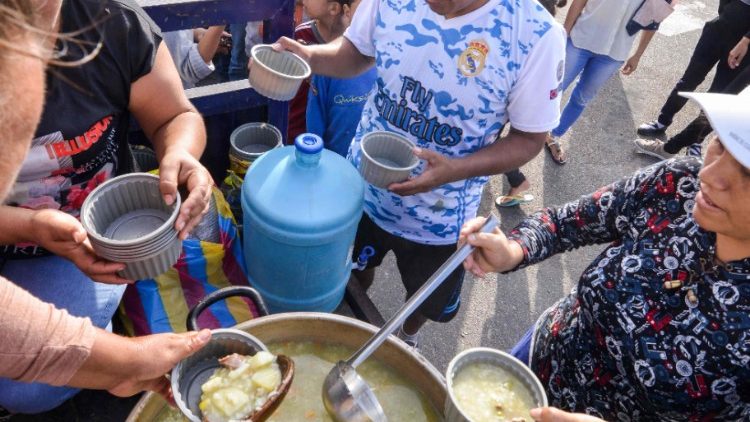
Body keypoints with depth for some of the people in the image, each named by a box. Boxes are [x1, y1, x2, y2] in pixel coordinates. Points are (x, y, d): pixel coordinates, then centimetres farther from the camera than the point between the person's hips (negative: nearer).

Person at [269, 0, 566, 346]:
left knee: (427, 300, 26)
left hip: (439, 218, -1)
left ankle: (406, 339, 63)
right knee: (354, 273, 29)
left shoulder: (537, 35, -25)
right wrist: (309, 56, -20)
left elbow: (529, 138, -16)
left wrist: (453, 171, -32)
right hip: (362, 186, 2)